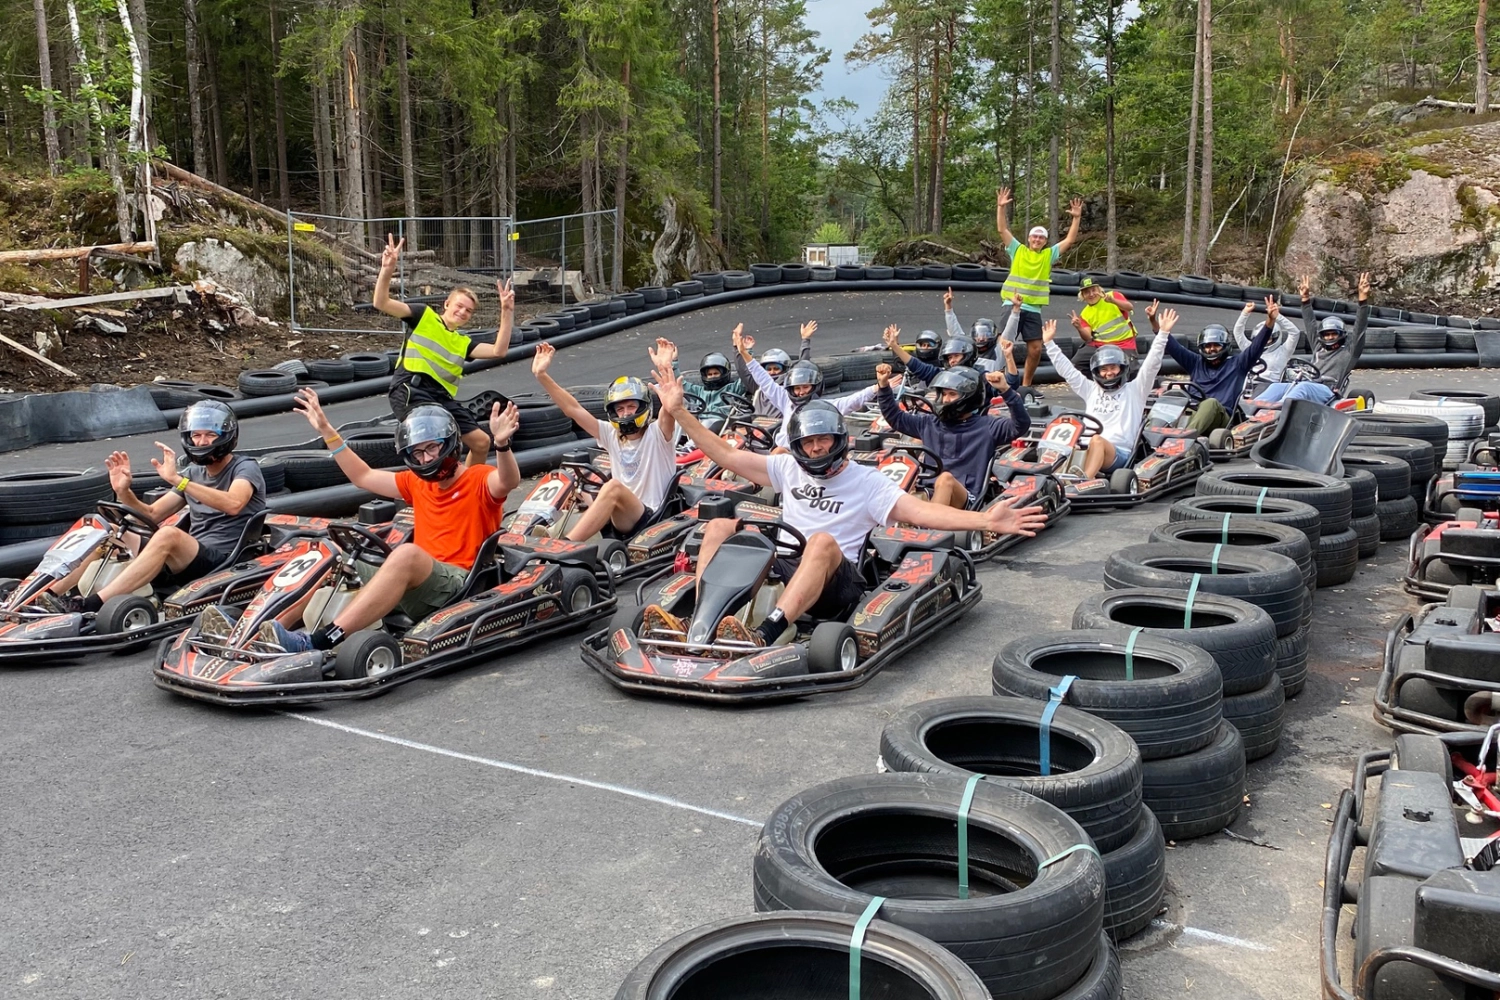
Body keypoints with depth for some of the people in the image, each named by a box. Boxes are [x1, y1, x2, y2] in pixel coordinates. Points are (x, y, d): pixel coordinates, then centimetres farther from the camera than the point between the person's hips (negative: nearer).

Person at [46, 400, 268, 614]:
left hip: (223, 563, -7)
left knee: (168, 534, -34)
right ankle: (50, 594, -8)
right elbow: (151, 515, 18)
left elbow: (233, 504, -24)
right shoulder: (193, 474, 20)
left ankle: (92, 605, -39)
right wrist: (123, 491, -1)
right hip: (187, 560, 8)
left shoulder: (245, 467, -1)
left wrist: (177, 480, -30)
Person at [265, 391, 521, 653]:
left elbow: (509, 482, -22)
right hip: (415, 580, 8)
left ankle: (319, 642, -46)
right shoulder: (417, 483, 22)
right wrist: (327, 431, 26)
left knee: (407, 553, -37)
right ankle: (262, 631, -13)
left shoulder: (478, 479, 1)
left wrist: (502, 444, -42)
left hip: (458, 584, -8)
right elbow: (363, 477, 30)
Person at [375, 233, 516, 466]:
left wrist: (506, 312, 2)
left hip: (443, 397, 7)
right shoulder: (423, 316, 11)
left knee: (481, 442, 7)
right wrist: (387, 270, -18)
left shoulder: (463, 342, 23)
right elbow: (382, 303, 0)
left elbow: (498, 351, 8)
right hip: (411, 389, -7)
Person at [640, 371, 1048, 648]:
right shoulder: (789, 469, 17)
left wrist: (985, 520, -22)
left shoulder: (868, 482, 5)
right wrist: (679, 411, 9)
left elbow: (919, 511, -8)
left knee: (824, 541, -37)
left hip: (833, 581, -4)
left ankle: (765, 634, -56)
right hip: (781, 567, 5)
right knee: (720, 527, -13)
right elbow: (726, 455, 15)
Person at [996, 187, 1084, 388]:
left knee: (1036, 348, 2)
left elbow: (1070, 240, 7)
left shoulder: (1049, 255, 11)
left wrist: (1077, 218, -3)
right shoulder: (1018, 250, 6)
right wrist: (1001, 207, -11)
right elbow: (1002, 229, -1)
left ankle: (1026, 384, 15)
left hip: (1033, 310, 3)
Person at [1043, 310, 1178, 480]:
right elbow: (1066, 370, 25)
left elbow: (1151, 365, 4)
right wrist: (1049, 342, 23)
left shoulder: (1134, 390, 15)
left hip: (1119, 454, -3)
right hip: (1086, 450, 4)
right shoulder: (1091, 390, 26)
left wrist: (1163, 333, -5)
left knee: (1097, 441, -37)